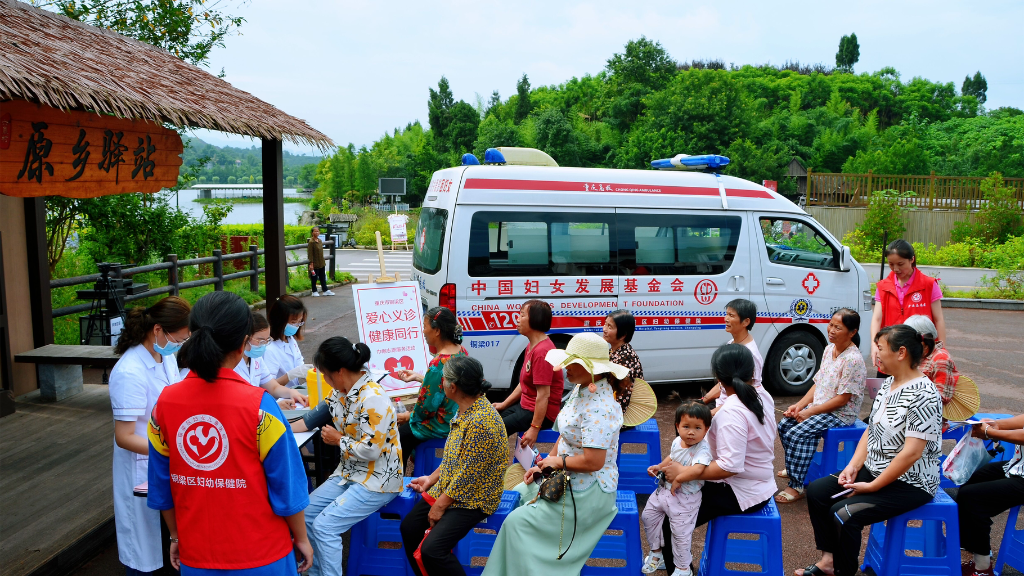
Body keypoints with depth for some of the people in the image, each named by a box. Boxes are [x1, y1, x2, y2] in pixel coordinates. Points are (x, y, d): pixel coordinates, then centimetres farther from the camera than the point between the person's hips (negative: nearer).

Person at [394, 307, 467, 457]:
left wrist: (408, 416, -5)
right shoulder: (461, 350, -4)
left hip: (442, 426, -8)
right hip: (457, 417, 8)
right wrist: (418, 377, 10)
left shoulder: (438, 364, -30)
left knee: (399, 434, 12)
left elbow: (427, 407, -23)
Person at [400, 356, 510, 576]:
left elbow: (468, 474, -24)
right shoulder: (466, 409, 2)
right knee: (409, 528, 9)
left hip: (473, 498, -9)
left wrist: (441, 505, -17)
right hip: (449, 488, 9)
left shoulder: (481, 420, -28)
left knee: (431, 549, -20)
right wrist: (433, 478, 12)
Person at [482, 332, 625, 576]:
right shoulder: (580, 389, 1)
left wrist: (557, 461, -16)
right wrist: (543, 465, 6)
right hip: (567, 479, 10)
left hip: (588, 492, -10)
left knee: (517, 523, -9)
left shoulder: (598, 408, -30)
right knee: (518, 496, 21)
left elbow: (593, 461, -32)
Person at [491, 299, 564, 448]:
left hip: (541, 413, -11)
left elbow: (543, 394, -27)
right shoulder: (532, 346, 10)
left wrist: (534, 428, -27)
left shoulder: (542, 352, -24)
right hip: (525, 405, 11)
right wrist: (504, 404, 14)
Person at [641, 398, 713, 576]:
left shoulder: (702, 449, -25)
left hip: (685, 499, -8)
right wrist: (659, 466, 7)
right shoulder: (677, 442, -1)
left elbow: (697, 469, -45)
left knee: (680, 534, 2)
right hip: (664, 490, 8)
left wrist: (678, 479, -33)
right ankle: (656, 553, 39)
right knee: (648, 517, 17)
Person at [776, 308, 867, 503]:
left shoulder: (853, 359, -22)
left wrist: (809, 412, -18)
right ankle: (794, 467, 25)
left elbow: (842, 399, -21)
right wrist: (799, 405, -1)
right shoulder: (829, 349, 6)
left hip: (841, 414, -9)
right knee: (784, 425, 3)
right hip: (819, 406, 9)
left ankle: (797, 486, -13)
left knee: (796, 434, -23)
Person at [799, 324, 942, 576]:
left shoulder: (923, 395, -23)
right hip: (874, 470, 9)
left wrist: (872, 487, -20)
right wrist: (853, 466, -3)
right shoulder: (888, 384, 5)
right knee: (816, 491, 3)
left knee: (843, 513, -25)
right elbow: (871, 429, 11)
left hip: (909, 483, -9)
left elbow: (911, 453, -26)